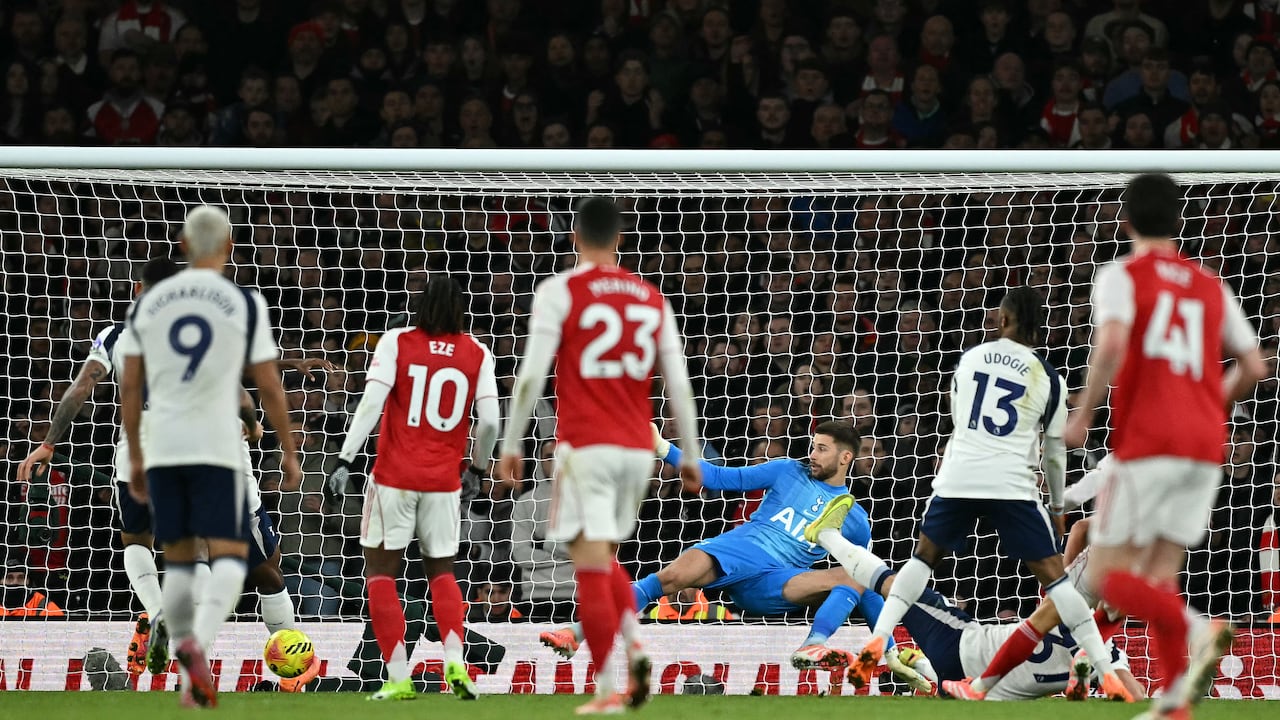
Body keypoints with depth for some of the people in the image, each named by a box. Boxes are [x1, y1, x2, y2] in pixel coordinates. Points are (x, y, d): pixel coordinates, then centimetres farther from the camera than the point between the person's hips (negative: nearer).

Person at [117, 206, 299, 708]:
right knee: (229, 557, -1)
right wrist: (288, 451, 13)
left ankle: (191, 681, 10)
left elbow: (130, 389, 8)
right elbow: (269, 388, 2)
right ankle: (199, 642, -28)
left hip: (161, 447, 3)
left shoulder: (148, 303, 7)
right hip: (217, 448, -3)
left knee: (178, 561, 12)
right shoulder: (245, 304, -1)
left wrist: (135, 459, 16)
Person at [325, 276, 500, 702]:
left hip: (395, 476, -2)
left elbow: (372, 403, -11)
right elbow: (489, 420, -1)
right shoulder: (477, 355, 4)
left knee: (380, 571, 7)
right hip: (444, 480, 2)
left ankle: (399, 678, -2)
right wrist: (477, 469, 16)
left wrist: (345, 460, -12)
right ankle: (455, 662, -3)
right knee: (442, 571, 19)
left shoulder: (396, 343, -1)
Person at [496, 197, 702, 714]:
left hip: (585, 448, -5)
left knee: (591, 565, -5)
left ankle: (607, 691, -11)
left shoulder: (559, 292, -2)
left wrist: (512, 445, -2)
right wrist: (690, 456, 16)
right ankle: (634, 645, -3)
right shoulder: (652, 299, 10)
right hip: (637, 448, 5)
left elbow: (532, 375, -8)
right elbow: (679, 385, 9)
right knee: (605, 556, 21)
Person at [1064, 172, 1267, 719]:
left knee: (1109, 576, -1)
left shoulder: (1122, 276, 1)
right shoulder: (1210, 286, 16)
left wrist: (1083, 413, -9)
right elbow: (1254, 367, 15)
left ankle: (1198, 631, -28)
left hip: (1146, 444, -5)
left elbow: (1111, 344, -18)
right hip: (1205, 446, 5)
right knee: (1158, 576, 10)